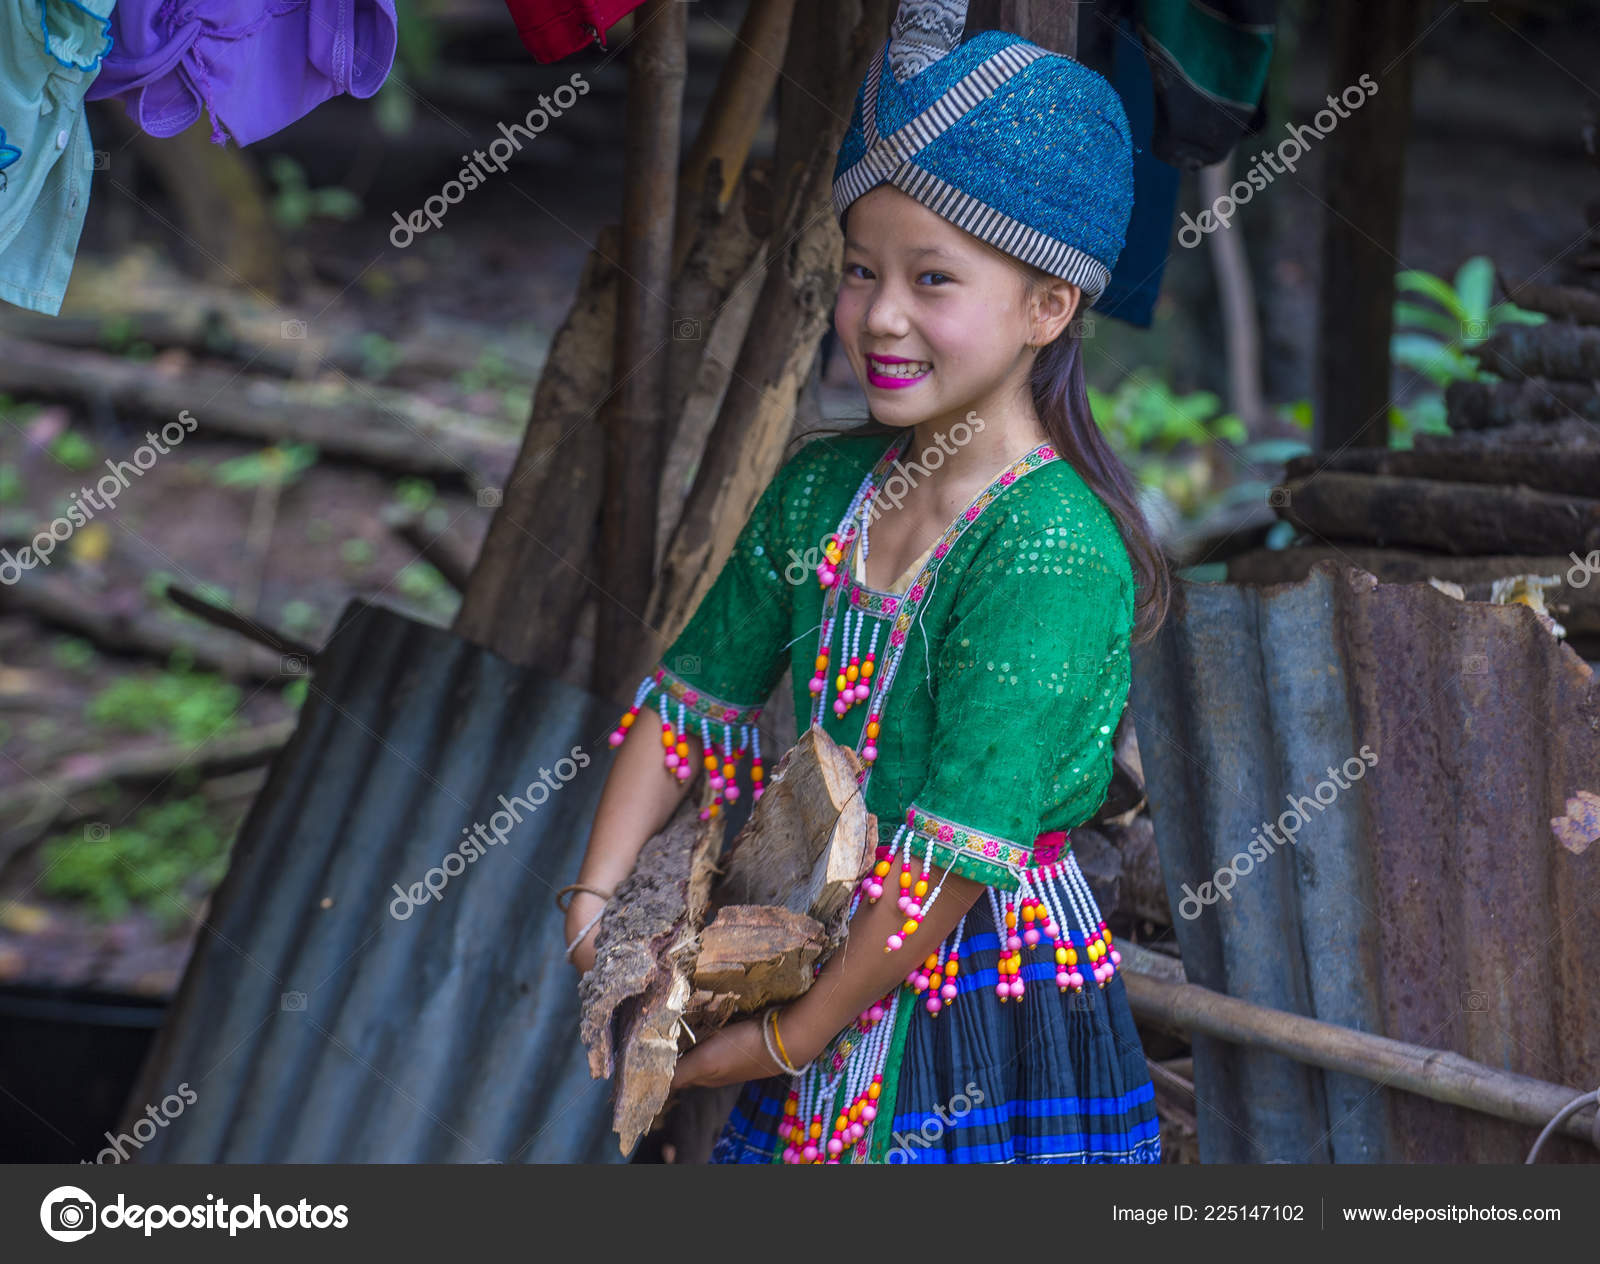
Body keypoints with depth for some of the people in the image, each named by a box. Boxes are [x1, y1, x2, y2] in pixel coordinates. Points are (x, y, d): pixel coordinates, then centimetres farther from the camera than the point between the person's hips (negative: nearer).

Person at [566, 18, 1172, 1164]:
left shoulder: (1054, 552, -22)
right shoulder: (822, 490, 2)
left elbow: (956, 855, -24)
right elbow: (689, 703, 12)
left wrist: (779, 1045, -17)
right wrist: (597, 903, 1)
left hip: (1000, 1045, -6)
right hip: (843, 974, 6)